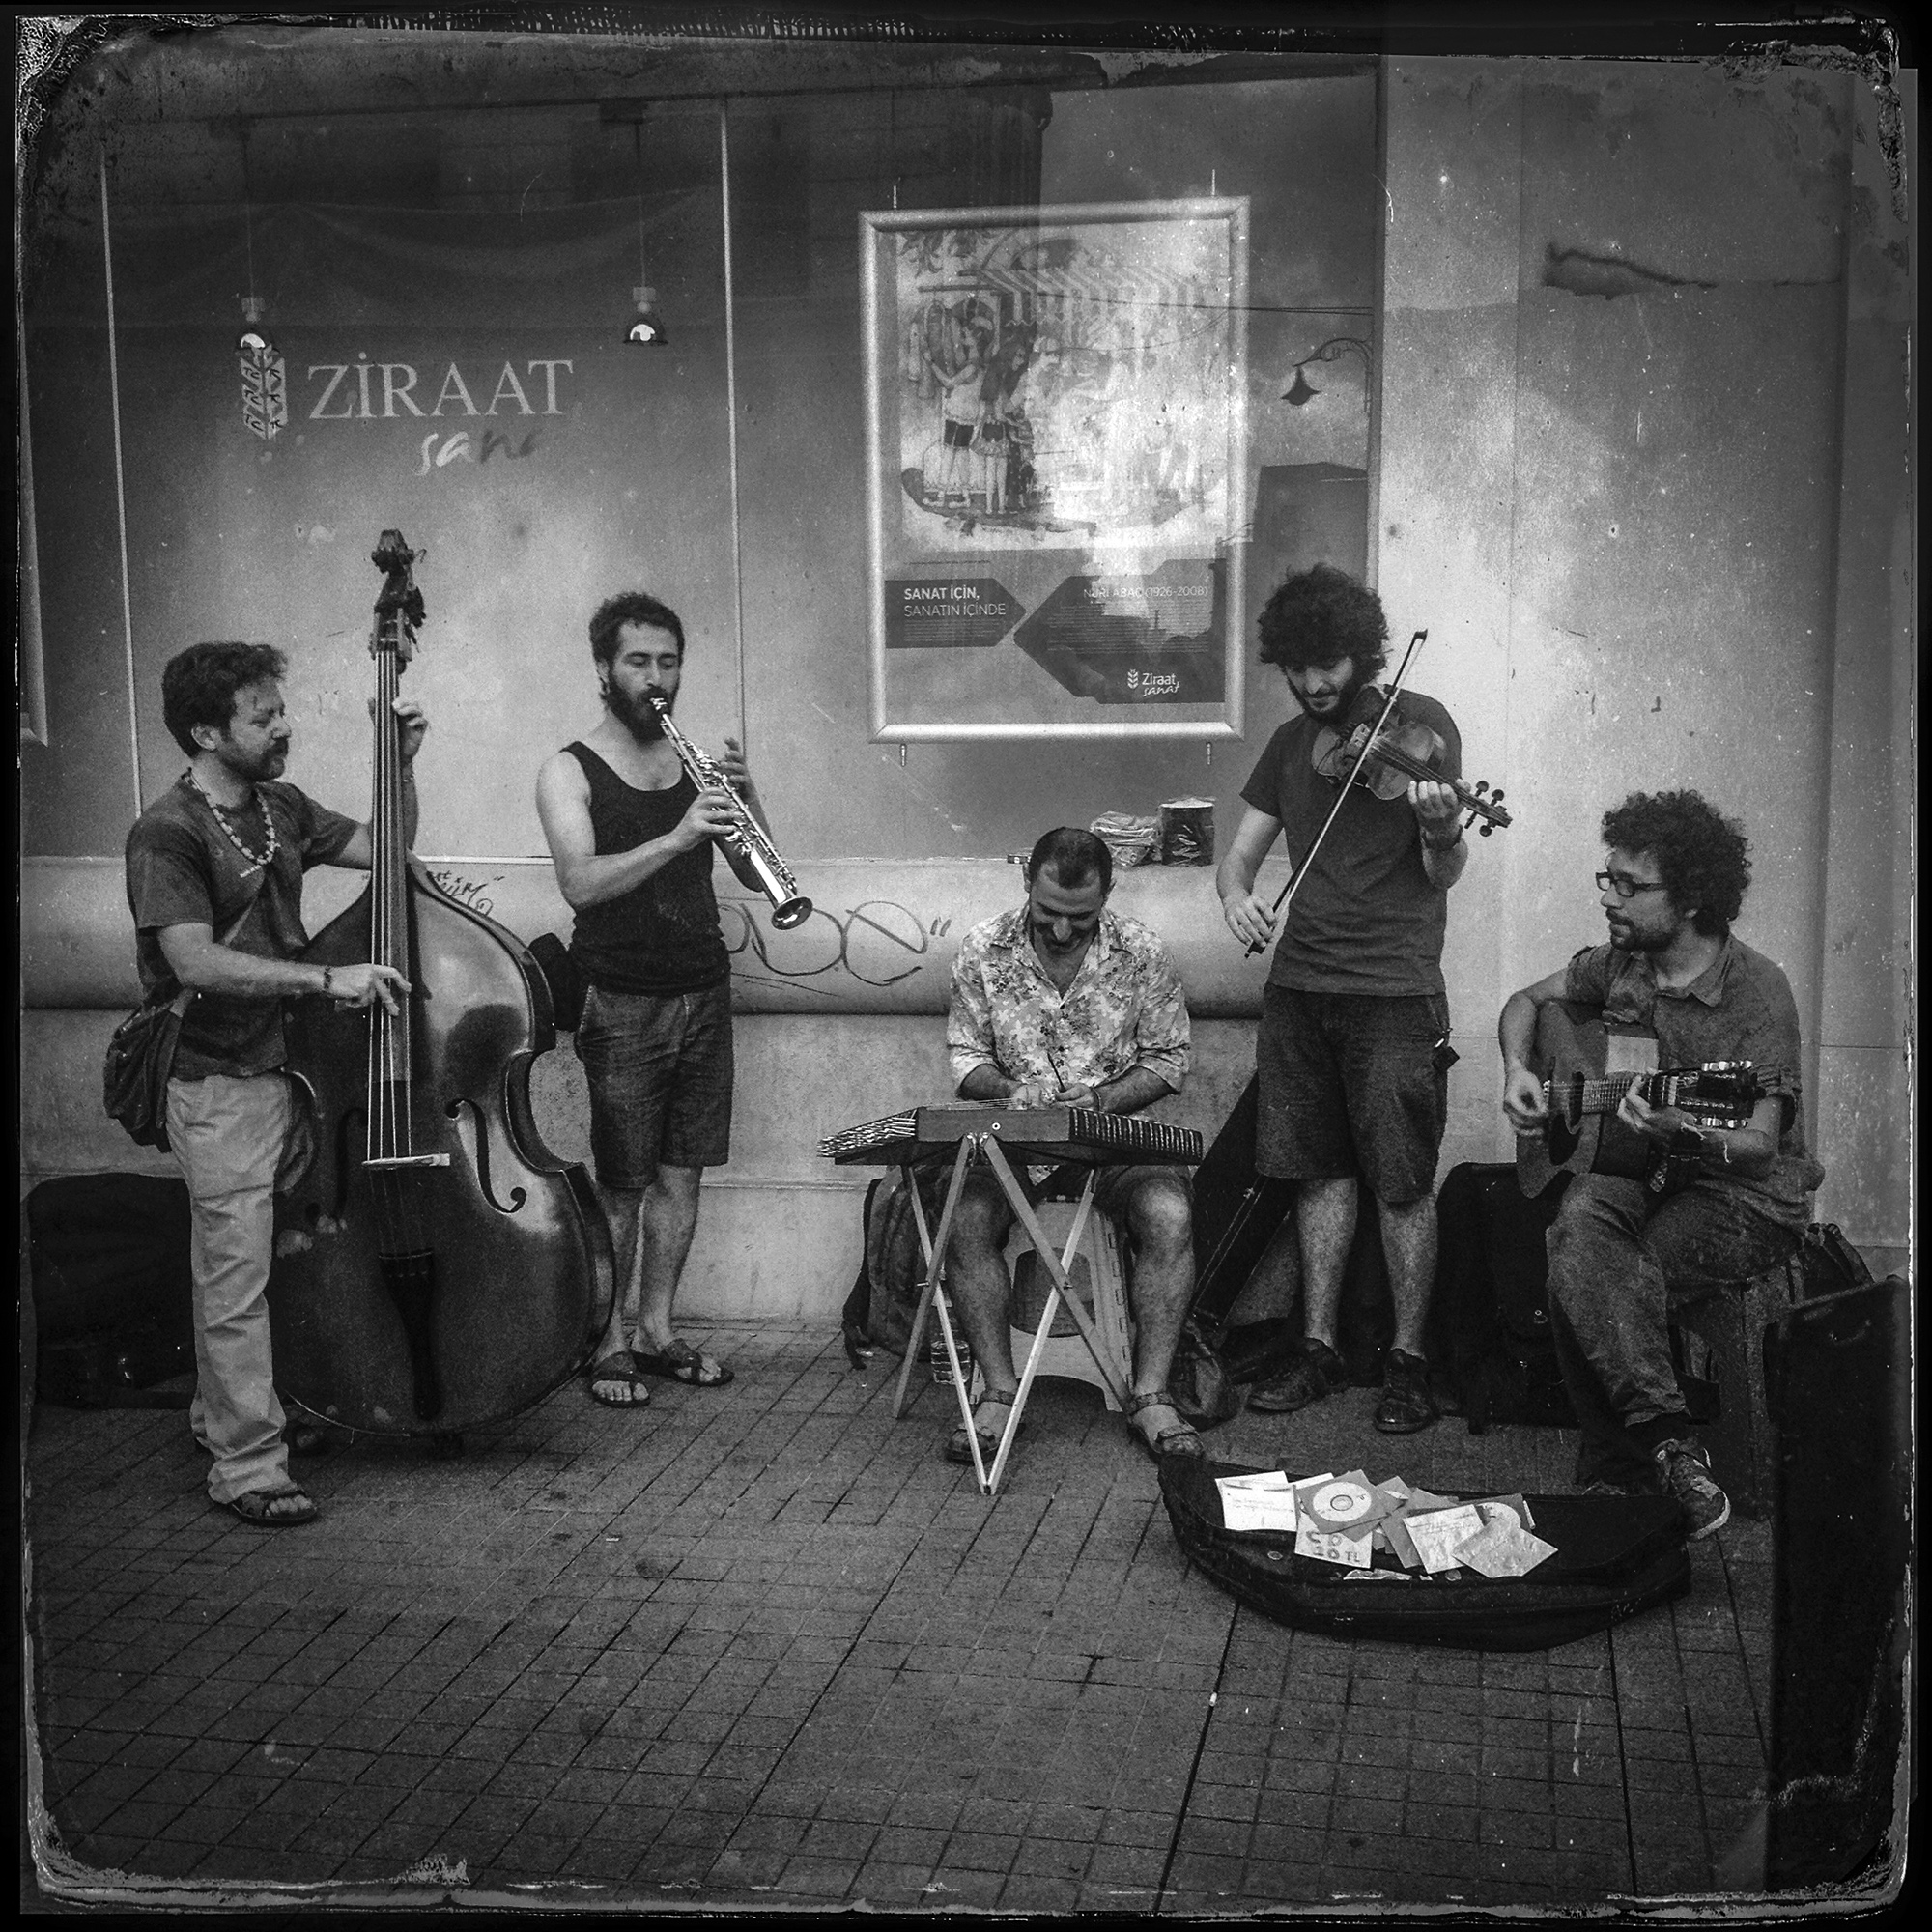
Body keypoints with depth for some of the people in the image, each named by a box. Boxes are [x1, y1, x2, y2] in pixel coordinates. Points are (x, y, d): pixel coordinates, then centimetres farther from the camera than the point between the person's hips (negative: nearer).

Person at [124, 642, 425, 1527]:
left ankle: (220, 1411, 36)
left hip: (283, 1070, 7)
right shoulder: (167, 833, -15)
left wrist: (403, 763, 2)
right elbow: (196, 962, -26)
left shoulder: (280, 807, 9)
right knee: (236, 1279, -3)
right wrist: (328, 978, -32)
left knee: (247, 1262, 19)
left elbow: (388, 848, 17)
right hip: (218, 1088, -7)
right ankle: (247, 1466, 5)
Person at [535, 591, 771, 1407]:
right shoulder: (569, 772, -2)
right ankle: (611, 1343, 9)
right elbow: (580, 882, -18)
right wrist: (675, 839, -29)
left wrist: (745, 799, -11)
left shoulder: (696, 761, 11)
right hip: (621, 1003, -4)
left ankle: (657, 1328, 20)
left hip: (703, 995, 5)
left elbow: (753, 875, 6)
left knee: (681, 1174, 9)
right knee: (621, 1185, -2)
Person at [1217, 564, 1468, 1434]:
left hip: (1394, 990, -5)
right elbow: (1241, 852, 13)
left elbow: (1443, 875, -10)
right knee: (1321, 1170, 10)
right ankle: (1319, 1349, 19)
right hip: (1299, 983, 5)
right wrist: (1235, 895, -9)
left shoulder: (1419, 724, -4)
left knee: (1402, 1183, -1)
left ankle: (1408, 1360, 11)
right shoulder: (1292, 742, 12)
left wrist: (1441, 828, -32)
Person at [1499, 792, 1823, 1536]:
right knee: (1582, 1219, -30)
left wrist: (1683, 1136, -41)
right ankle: (1669, 1442, -29)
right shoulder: (1621, 963, 4)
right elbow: (1526, 1000, 22)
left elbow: (1760, 1146, -21)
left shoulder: (1756, 991, -14)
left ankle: (1616, 1473, -11)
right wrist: (1518, 1071, 3)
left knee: (1588, 1285, -28)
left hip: (1744, 1198, -5)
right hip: (1632, 1169, 6)